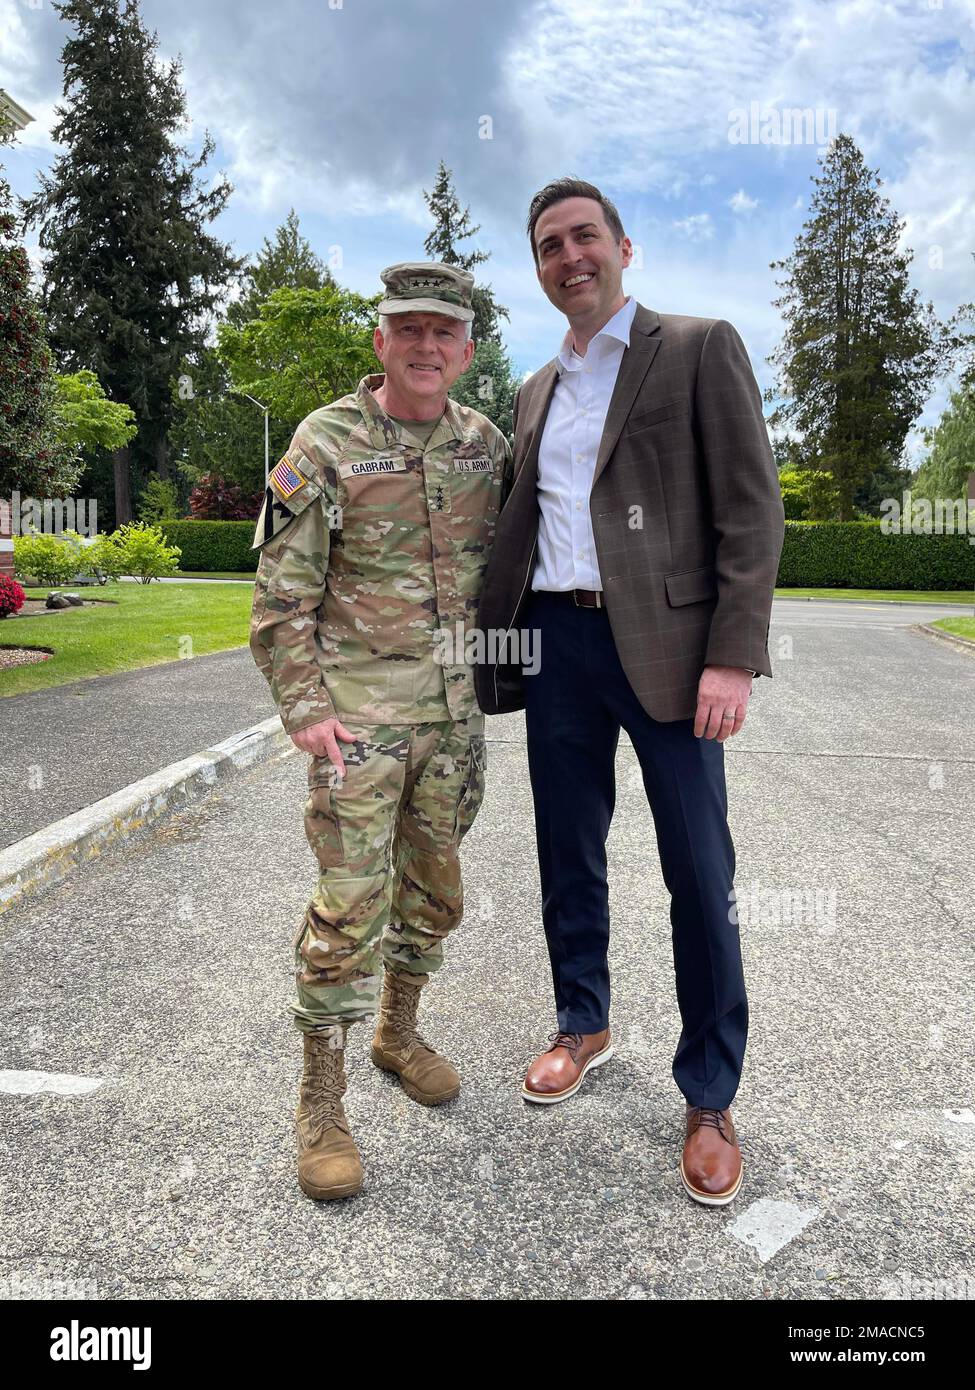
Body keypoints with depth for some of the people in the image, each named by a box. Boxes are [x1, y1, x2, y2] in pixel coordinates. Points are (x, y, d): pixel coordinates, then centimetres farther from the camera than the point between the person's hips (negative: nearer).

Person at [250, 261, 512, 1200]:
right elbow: (281, 591, -8)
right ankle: (321, 1098, 12)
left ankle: (398, 1031, 37)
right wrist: (304, 708, -13)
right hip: (359, 706, -5)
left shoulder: (485, 444, 6)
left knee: (433, 884, 15)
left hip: (455, 707, 5)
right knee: (351, 898, -5)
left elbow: (504, 560, 18)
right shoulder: (326, 443, -8)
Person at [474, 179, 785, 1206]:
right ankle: (583, 1027, 36)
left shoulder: (700, 349, 2)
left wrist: (732, 656, -16)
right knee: (567, 860, 14)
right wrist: (490, 648, 13)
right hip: (556, 643, 5)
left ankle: (709, 1100, 18)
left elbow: (751, 510, -6)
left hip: (664, 644, -5)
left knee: (699, 877, 1)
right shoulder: (537, 391, 18)